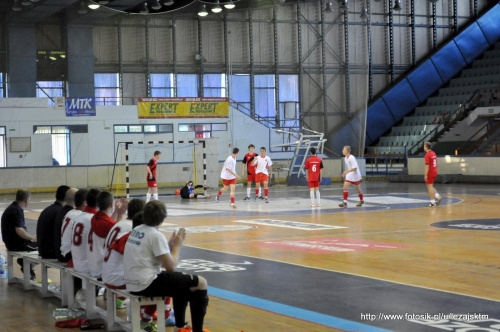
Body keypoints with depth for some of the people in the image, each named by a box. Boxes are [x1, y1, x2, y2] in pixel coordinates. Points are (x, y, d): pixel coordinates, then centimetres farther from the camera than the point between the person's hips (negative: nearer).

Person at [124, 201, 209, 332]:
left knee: (183, 282, 29)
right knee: (200, 283, -5)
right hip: (146, 285, -9)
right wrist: (177, 245, -1)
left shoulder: (136, 230, 9)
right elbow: (171, 266, -14)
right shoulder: (156, 235, -16)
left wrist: (170, 244, 10)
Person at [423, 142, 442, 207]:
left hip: (430, 174, -9)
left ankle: (433, 202, 0)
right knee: (431, 187, 19)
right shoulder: (433, 153, 12)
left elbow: (427, 165, -20)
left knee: (430, 187, -1)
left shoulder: (427, 155, -15)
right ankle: (438, 196, 5)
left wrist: (426, 175, -19)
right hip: (434, 172, 9)